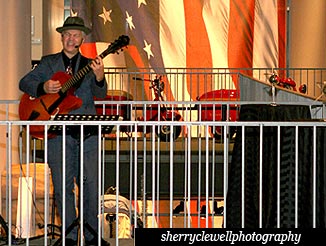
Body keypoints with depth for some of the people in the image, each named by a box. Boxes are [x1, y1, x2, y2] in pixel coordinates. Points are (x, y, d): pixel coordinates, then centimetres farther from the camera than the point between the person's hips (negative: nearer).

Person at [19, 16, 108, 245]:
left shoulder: (89, 64, 12)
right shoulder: (49, 63, 13)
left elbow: (100, 94, -1)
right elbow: (24, 82, 10)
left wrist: (99, 77, -23)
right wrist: (43, 87, -10)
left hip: (87, 132, 0)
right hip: (58, 131, 0)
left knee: (91, 184, -3)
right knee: (62, 186, -1)